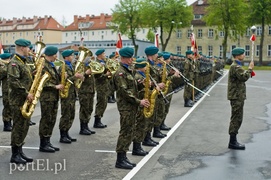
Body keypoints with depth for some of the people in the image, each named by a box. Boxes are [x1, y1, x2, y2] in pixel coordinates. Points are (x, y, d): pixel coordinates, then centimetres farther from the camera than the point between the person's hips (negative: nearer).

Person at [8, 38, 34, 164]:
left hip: (25, 100, 10)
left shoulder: (23, 62, 17)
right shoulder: (14, 63, -14)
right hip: (18, 101, -10)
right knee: (19, 127, -5)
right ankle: (15, 156, 4)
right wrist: (26, 93, -22)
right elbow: (13, 82, -24)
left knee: (24, 126, 13)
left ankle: (19, 152, 23)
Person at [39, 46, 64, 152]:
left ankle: (47, 142, 20)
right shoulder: (43, 65, -14)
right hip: (46, 97, -9)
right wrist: (56, 87, -19)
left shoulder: (52, 65, 16)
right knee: (46, 120, -3)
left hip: (54, 97, 9)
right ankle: (43, 145, 4)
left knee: (52, 120, 12)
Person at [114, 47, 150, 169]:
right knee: (125, 132, -5)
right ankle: (120, 161, 2)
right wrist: (139, 102, -19)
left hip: (131, 106, 10)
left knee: (129, 133, 13)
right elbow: (125, 92, -21)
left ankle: (123, 158, 20)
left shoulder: (128, 70, 15)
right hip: (126, 107, -10)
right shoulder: (120, 72, -15)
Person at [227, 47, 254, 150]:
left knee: (236, 119, 14)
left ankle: (233, 141, 22)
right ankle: (232, 142, -1)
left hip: (238, 96, 11)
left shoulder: (236, 66, 19)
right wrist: (250, 68, -16)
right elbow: (244, 77, -29)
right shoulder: (235, 66, -16)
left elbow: (242, 77, 18)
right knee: (236, 119, -7)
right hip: (236, 96, -11)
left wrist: (249, 72, 5)